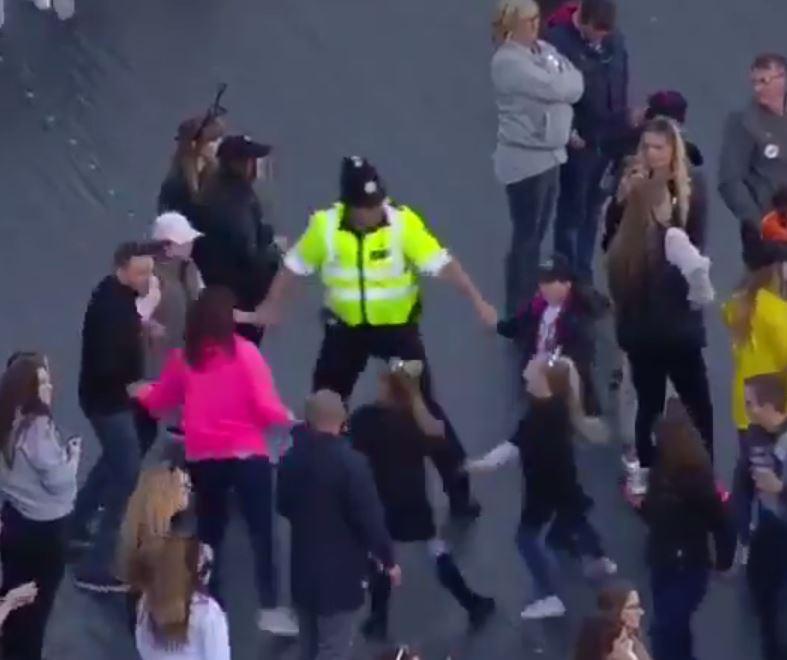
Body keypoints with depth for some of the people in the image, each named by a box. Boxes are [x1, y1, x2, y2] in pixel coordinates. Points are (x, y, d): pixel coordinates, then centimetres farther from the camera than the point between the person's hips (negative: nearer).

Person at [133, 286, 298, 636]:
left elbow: (159, 403, 14)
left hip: (202, 459, 3)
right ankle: (269, 608, -5)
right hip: (247, 455, -3)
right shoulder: (244, 352, -9)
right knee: (261, 532, 2)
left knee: (209, 534, 16)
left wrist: (142, 393, 36)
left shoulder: (183, 357, 1)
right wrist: (286, 418, 8)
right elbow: (266, 408, -13)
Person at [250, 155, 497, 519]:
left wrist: (477, 300, -30)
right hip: (347, 327, 2)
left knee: (423, 405, -1)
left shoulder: (403, 222, -20)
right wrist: (271, 305, 2)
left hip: (398, 326, -2)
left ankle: (458, 488, 7)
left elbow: (442, 263, -23)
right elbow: (294, 265, 0)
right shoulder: (325, 225, -14)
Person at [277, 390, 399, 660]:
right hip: (340, 571, -7)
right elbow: (370, 517, -18)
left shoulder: (291, 458, -1)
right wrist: (388, 559, -5)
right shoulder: (350, 462, -21)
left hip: (304, 568, 7)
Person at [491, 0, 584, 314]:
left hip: (548, 154, 8)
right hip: (525, 159, -8)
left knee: (536, 233, 17)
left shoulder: (542, 50, 7)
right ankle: (517, 311, 8)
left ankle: (529, 302, 29)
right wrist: (562, 76, -2)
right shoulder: (509, 62, -19)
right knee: (526, 236, -1)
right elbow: (557, 88, -22)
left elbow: (574, 85, 3)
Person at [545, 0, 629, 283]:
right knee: (572, 209, 3)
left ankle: (583, 275, 24)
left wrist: (624, 124, 10)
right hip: (579, 141, -5)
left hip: (611, 138, 5)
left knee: (593, 209, 14)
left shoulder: (615, 41, 3)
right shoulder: (558, 40, -15)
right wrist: (567, 131, -14)